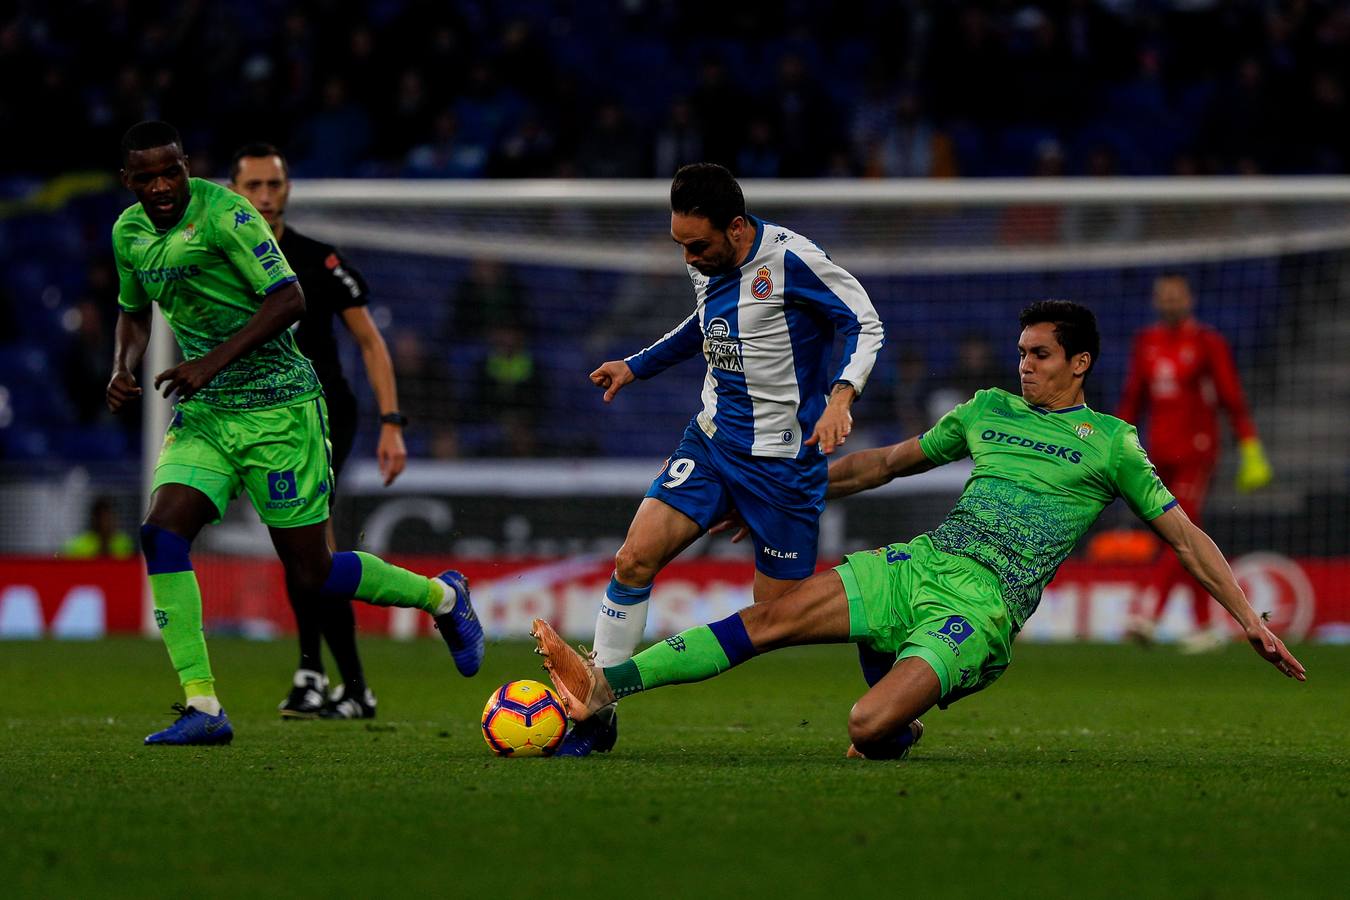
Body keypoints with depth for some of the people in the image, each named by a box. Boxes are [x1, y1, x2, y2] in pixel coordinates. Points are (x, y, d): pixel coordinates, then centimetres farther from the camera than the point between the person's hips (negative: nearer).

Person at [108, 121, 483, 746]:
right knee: (162, 530, -17)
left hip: (277, 407, -6)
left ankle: (442, 598, 27)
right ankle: (202, 707, -14)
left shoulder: (223, 213, -15)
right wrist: (124, 369, 5)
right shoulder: (128, 233, 6)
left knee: (310, 576, -2)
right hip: (205, 413, 6)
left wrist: (214, 361, -25)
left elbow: (288, 299, -18)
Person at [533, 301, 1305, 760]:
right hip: (921, 564, 5)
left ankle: (897, 737, 11)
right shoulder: (989, 410, 20)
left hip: (983, 605, -5)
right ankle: (604, 686, -16)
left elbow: (1183, 533, 7)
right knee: (769, 619, -12)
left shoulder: (1111, 443, 5)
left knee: (870, 726, -27)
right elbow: (888, 462, 29)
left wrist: (1249, 617, 0)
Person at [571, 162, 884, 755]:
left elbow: (864, 324, -13)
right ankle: (595, 712, -2)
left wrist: (840, 397, -27)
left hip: (783, 457, -6)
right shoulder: (704, 266, 3)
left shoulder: (790, 261, -19)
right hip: (712, 441, 6)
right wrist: (636, 366, 24)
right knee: (634, 557, -11)